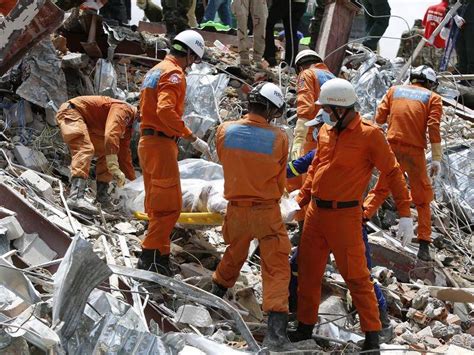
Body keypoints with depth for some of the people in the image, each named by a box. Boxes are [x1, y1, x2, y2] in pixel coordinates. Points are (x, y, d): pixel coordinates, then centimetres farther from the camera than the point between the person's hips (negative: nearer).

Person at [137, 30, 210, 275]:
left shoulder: (155, 70, 18)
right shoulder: (174, 73, -12)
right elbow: (166, 110, -27)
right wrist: (192, 138, -25)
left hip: (147, 142, 10)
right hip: (161, 144, -10)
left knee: (156, 204, 15)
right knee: (169, 206, -7)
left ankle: (159, 255, 21)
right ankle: (151, 256, -7)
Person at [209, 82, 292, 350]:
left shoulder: (225, 131, -10)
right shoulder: (279, 138, -15)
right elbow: (280, 181, -2)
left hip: (236, 209, 4)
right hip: (267, 211, -4)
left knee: (234, 254, 29)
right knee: (277, 268, 1)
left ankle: (216, 295, 49)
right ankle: (276, 328, -9)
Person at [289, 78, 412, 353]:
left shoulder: (369, 134, -11)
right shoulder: (326, 131, 8)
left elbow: (393, 172, -9)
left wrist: (405, 213, -12)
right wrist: (300, 202, 19)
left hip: (345, 216, -6)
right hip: (316, 212, 6)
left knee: (356, 276, -2)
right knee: (308, 271, 12)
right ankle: (306, 326, 26)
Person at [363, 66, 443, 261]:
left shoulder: (394, 90, 10)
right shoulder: (433, 98, 3)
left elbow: (379, 118, 7)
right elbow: (434, 128, -8)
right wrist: (436, 159, -8)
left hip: (392, 147, 2)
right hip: (415, 151, -2)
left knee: (381, 188, 19)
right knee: (422, 199, 8)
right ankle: (424, 244, 4)